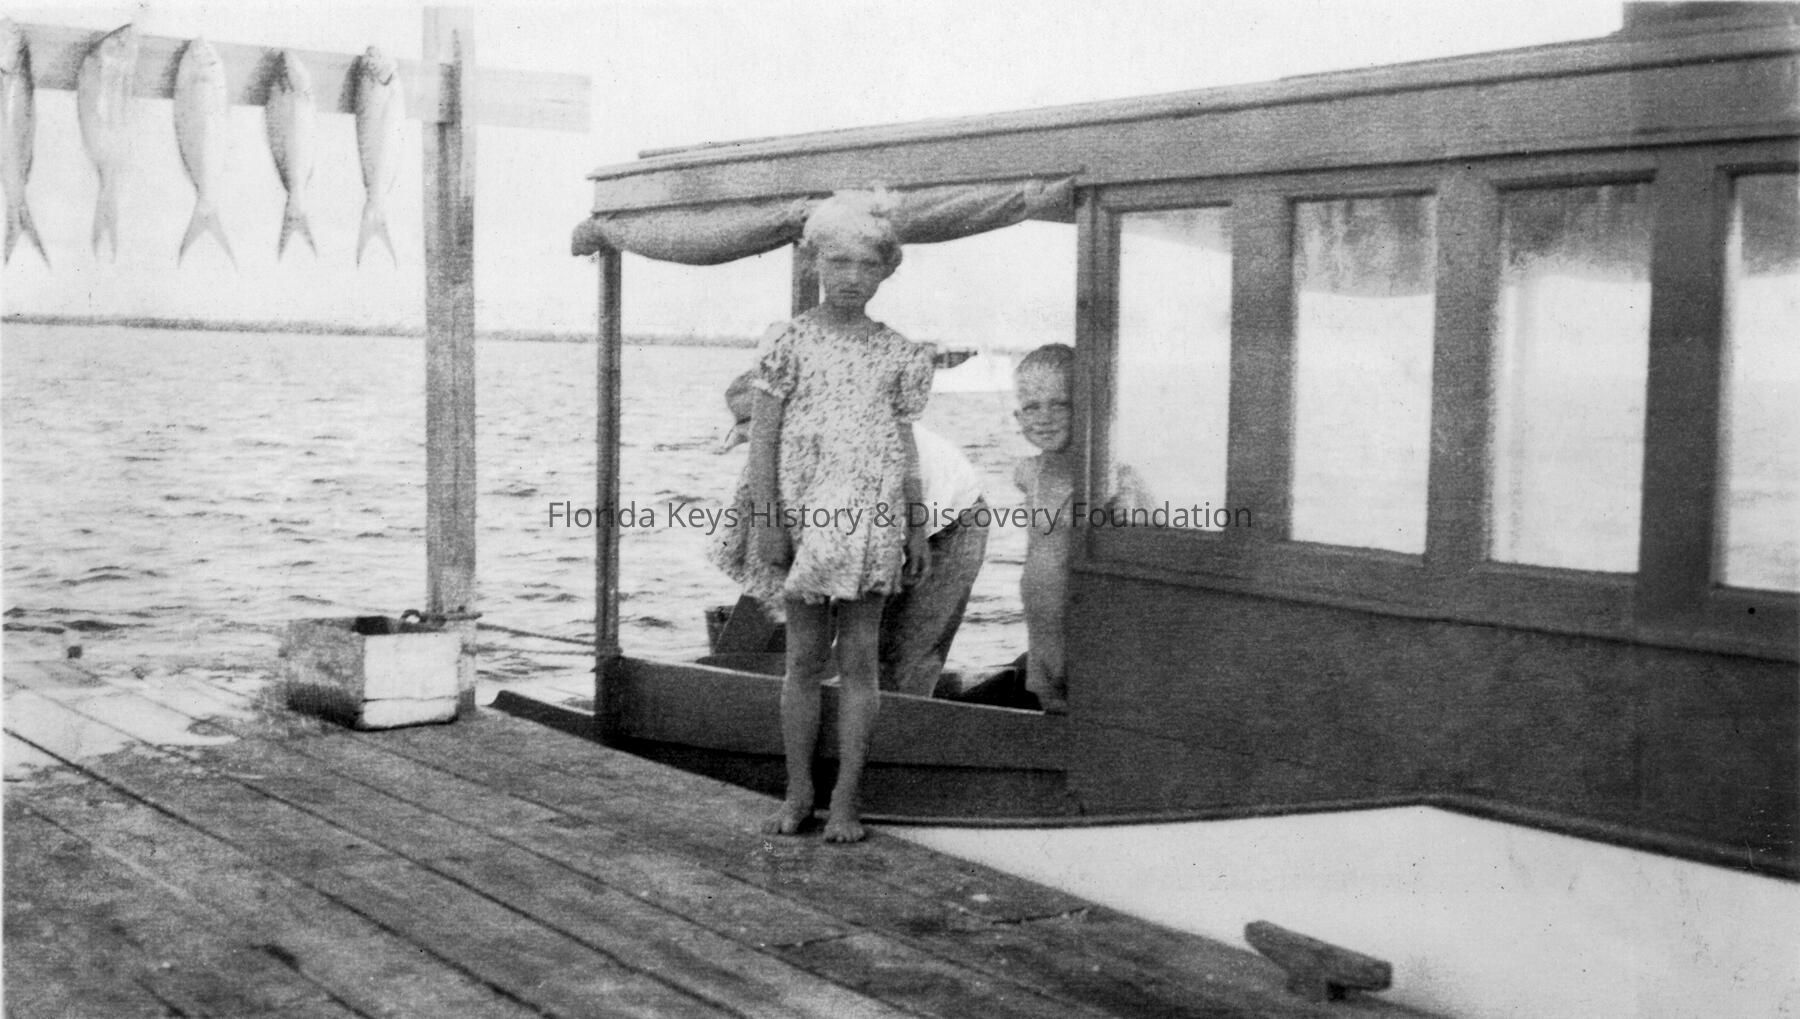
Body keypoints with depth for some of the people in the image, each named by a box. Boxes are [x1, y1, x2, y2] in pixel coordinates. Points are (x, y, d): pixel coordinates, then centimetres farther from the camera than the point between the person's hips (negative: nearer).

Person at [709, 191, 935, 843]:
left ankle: (846, 800, 9)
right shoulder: (790, 341, -1)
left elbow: (905, 445, 11)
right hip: (804, 513, -1)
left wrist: (917, 528, 8)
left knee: (860, 657, 2)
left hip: (872, 518, 1)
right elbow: (763, 436, -3)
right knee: (805, 656, 5)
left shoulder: (898, 353, 6)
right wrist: (765, 518, -10)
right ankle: (798, 794, 17)